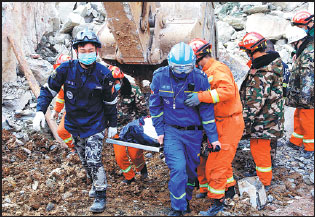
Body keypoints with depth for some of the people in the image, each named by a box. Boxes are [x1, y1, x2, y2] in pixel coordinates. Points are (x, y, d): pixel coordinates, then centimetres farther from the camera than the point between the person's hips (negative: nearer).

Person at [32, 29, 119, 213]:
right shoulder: (66, 69, -12)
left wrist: (113, 124, 3)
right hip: (74, 124, 3)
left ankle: (101, 196, 8)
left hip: (95, 124, -3)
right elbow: (48, 89, -2)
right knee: (85, 160, 17)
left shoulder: (104, 74, -14)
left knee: (94, 161, -9)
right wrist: (40, 111, -15)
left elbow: (111, 101, -3)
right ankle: (96, 183, 40)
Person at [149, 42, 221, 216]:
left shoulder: (200, 78, -11)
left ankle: (186, 200, 38)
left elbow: (207, 110, -6)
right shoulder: (159, 77, -9)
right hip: (171, 130, -1)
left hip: (194, 131, 1)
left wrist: (213, 138, -4)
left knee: (191, 168, 13)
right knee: (178, 169, -12)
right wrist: (160, 131, -1)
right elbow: (155, 106, 2)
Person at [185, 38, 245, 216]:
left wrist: (201, 96, -38)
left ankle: (217, 201, 10)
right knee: (221, 158, 21)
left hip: (229, 124, -10)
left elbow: (227, 91, -33)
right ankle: (229, 189, 40)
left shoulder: (218, 69, -17)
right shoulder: (208, 71, 14)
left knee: (217, 161, -4)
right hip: (218, 123, 10)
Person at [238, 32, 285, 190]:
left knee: (259, 149, 6)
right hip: (272, 116, 10)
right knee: (264, 147, 25)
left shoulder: (260, 74, -29)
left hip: (262, 121, -10)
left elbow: (254, 104, -27)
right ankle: (264, 176, 45)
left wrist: (244, 126, -20)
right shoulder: (274, 62, 1)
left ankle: (264, 182, 24)